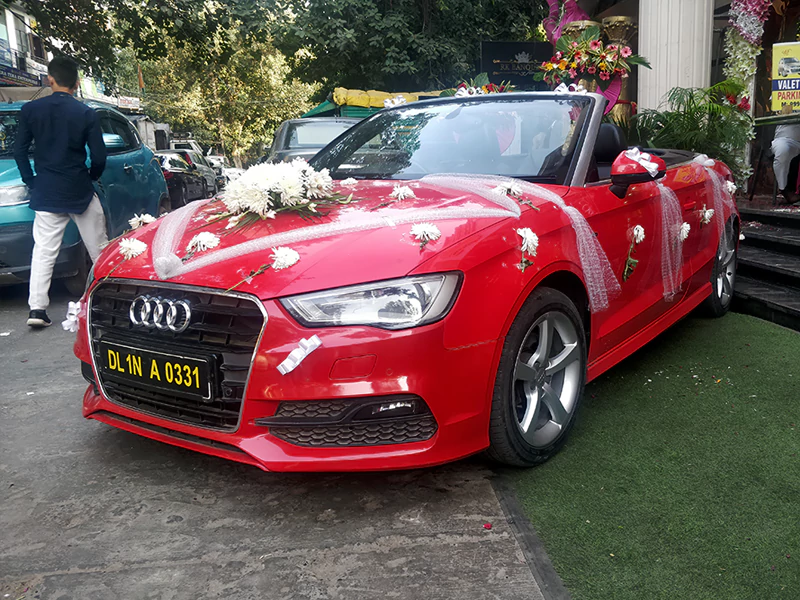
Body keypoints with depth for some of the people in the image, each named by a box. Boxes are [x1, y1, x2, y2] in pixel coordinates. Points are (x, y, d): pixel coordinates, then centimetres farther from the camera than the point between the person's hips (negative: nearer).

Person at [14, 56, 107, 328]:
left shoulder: (30, 110, -1)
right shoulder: (87, 114, -7)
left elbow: (19, 151, 1)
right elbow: (99, 157, -6)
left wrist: (31, 182, 13)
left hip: (46, 193, 2)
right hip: (80, 191, -1)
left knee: (44, 251, 3)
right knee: (99, 249, 10)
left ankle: (37, 308, -3)